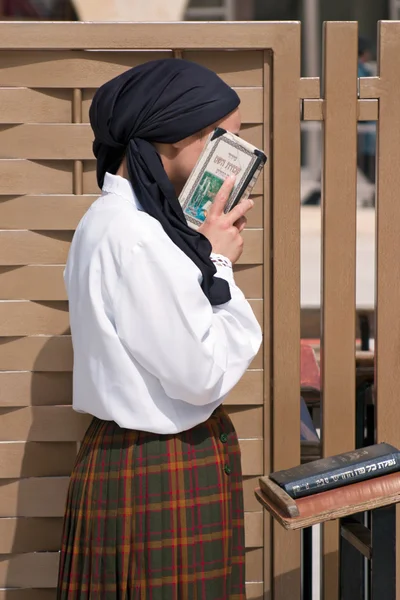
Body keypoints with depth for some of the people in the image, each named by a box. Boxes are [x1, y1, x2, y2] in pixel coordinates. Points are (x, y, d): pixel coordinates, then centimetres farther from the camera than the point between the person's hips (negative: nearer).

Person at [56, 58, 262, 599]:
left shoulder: (125, 219, 9)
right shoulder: (134, 237, -22)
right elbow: (203, 374, -21)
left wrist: (211, 253, 4)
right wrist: (218, 263, -10)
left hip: (149, 455, 10)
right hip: (160, 473, -10)